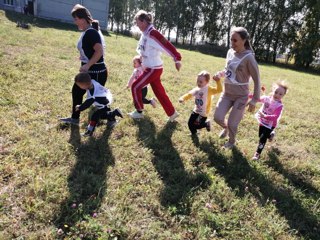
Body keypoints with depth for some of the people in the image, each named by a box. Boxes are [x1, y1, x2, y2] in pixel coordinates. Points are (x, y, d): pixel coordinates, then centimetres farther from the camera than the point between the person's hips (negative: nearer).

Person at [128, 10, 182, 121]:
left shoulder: (152, 34, -22)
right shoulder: (145, 34, 7)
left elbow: (167, 45, -25)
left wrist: (177, 59, -27)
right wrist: (142, 61, 19)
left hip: (154, 69, -9)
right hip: (150, 68, 9)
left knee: (135, 87, -1)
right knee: (159, 92, 14)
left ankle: (139, 112, 15)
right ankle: (172, 113, 25)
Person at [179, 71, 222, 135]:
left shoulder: (209, 89, -19)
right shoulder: (196, 89, -2)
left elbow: (219, 90, -31)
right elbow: (189, 94, -2)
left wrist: (218, 81, -46)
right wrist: (183, 98, -21)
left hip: (203, 113, -5)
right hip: (196, 111, 6)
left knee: (197, 126, 1)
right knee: (190, 124, 9)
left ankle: (207, 123, 32)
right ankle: (193, 133, 40)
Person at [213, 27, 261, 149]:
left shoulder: (248, 58, -20)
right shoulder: (230, 52, 0)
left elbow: (256, 80, -14)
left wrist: (254, 100, -15)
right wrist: (220, 74, -6)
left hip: (240, 96, -5)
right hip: (226, 93, 6)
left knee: (232, 123, 3)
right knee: (218, 117, 2)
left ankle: (231, 141, 35)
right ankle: (226, 128, 39)